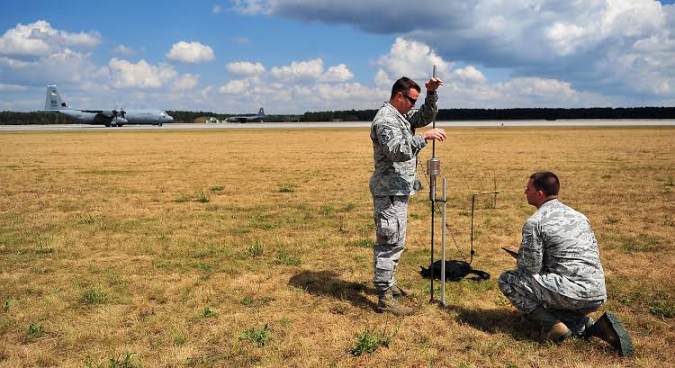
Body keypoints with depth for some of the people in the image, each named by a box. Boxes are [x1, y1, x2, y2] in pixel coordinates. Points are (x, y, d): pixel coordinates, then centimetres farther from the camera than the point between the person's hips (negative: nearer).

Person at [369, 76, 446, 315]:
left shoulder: (401, 115, 13)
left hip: (398, 190, 11)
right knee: (391, 242, -9)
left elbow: (426, 116, 19)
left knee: (392, 241, 19)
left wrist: (431, 94, 5)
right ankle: (385, 298, -5)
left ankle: (386, 283, 31)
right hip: (390, 192, -11)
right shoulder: (385, 120, -18)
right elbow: (397, 151, -31)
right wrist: (424, 138, -34)